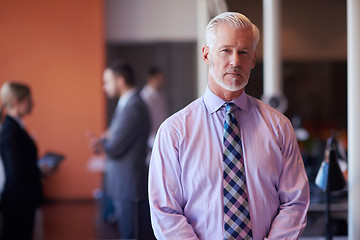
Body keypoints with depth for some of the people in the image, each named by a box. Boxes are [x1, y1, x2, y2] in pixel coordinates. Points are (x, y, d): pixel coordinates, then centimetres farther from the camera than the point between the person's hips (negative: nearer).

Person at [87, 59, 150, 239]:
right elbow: (115, 137, 16)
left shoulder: (133, 108, -20)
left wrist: (99, 143, 2)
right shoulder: (127, 104, 13)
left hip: (128, 186, -10)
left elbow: (114, 149, -20)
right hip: (123, 184, 10)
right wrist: (103, 142, -6)